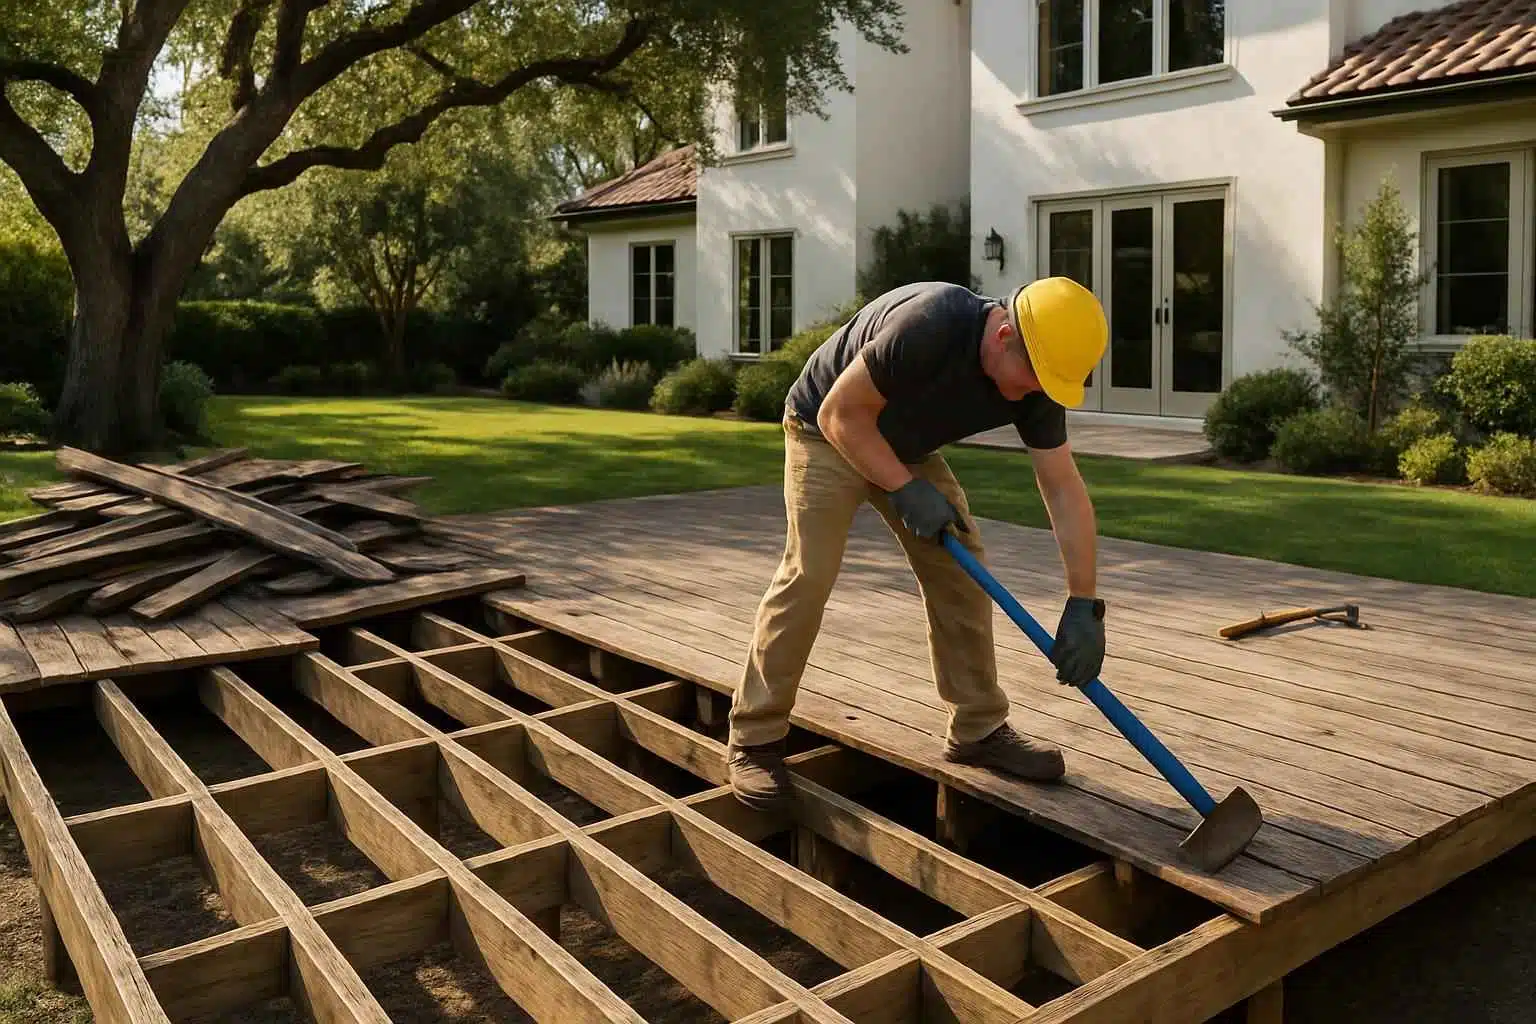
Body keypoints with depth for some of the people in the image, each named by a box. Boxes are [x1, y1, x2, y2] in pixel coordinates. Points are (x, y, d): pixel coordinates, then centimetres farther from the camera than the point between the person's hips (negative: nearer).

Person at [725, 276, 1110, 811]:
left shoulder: (1036, 383, -17)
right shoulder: (929, 325, -37)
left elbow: (1065, 492, -14)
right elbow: (841, 414, -28)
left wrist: (1083, 605, -18)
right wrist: (906, 490, -27)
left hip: (909, 447, 7)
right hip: (828, 432, -6)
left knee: (961, 572, -1)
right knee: (808, 575, -18)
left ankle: (978, 730, 12)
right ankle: (753, 738, -6)